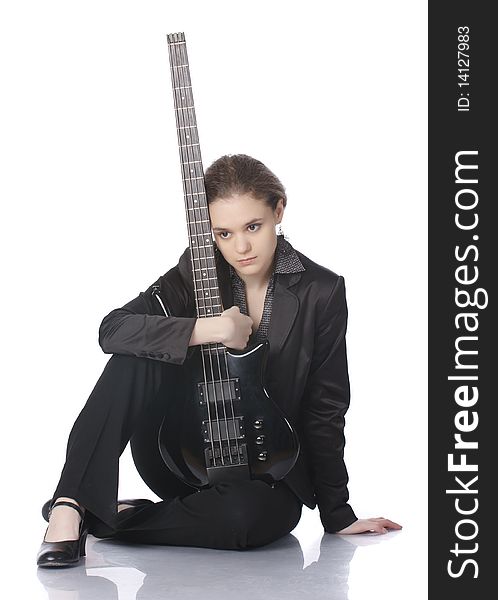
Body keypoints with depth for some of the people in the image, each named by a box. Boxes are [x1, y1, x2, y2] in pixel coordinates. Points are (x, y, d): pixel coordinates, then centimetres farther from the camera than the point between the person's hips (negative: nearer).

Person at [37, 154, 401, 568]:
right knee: (138, 355, -24)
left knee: (247, 516, -37)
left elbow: (325, 408, -4)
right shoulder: (197, 273, -4)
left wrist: (337, 515, -1)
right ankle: (70, 505, -29)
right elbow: (113, 329, -18)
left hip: (267, 470, -1)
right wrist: (209, 329, -28)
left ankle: (104, 517, -17)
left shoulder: (322, 292, -8)